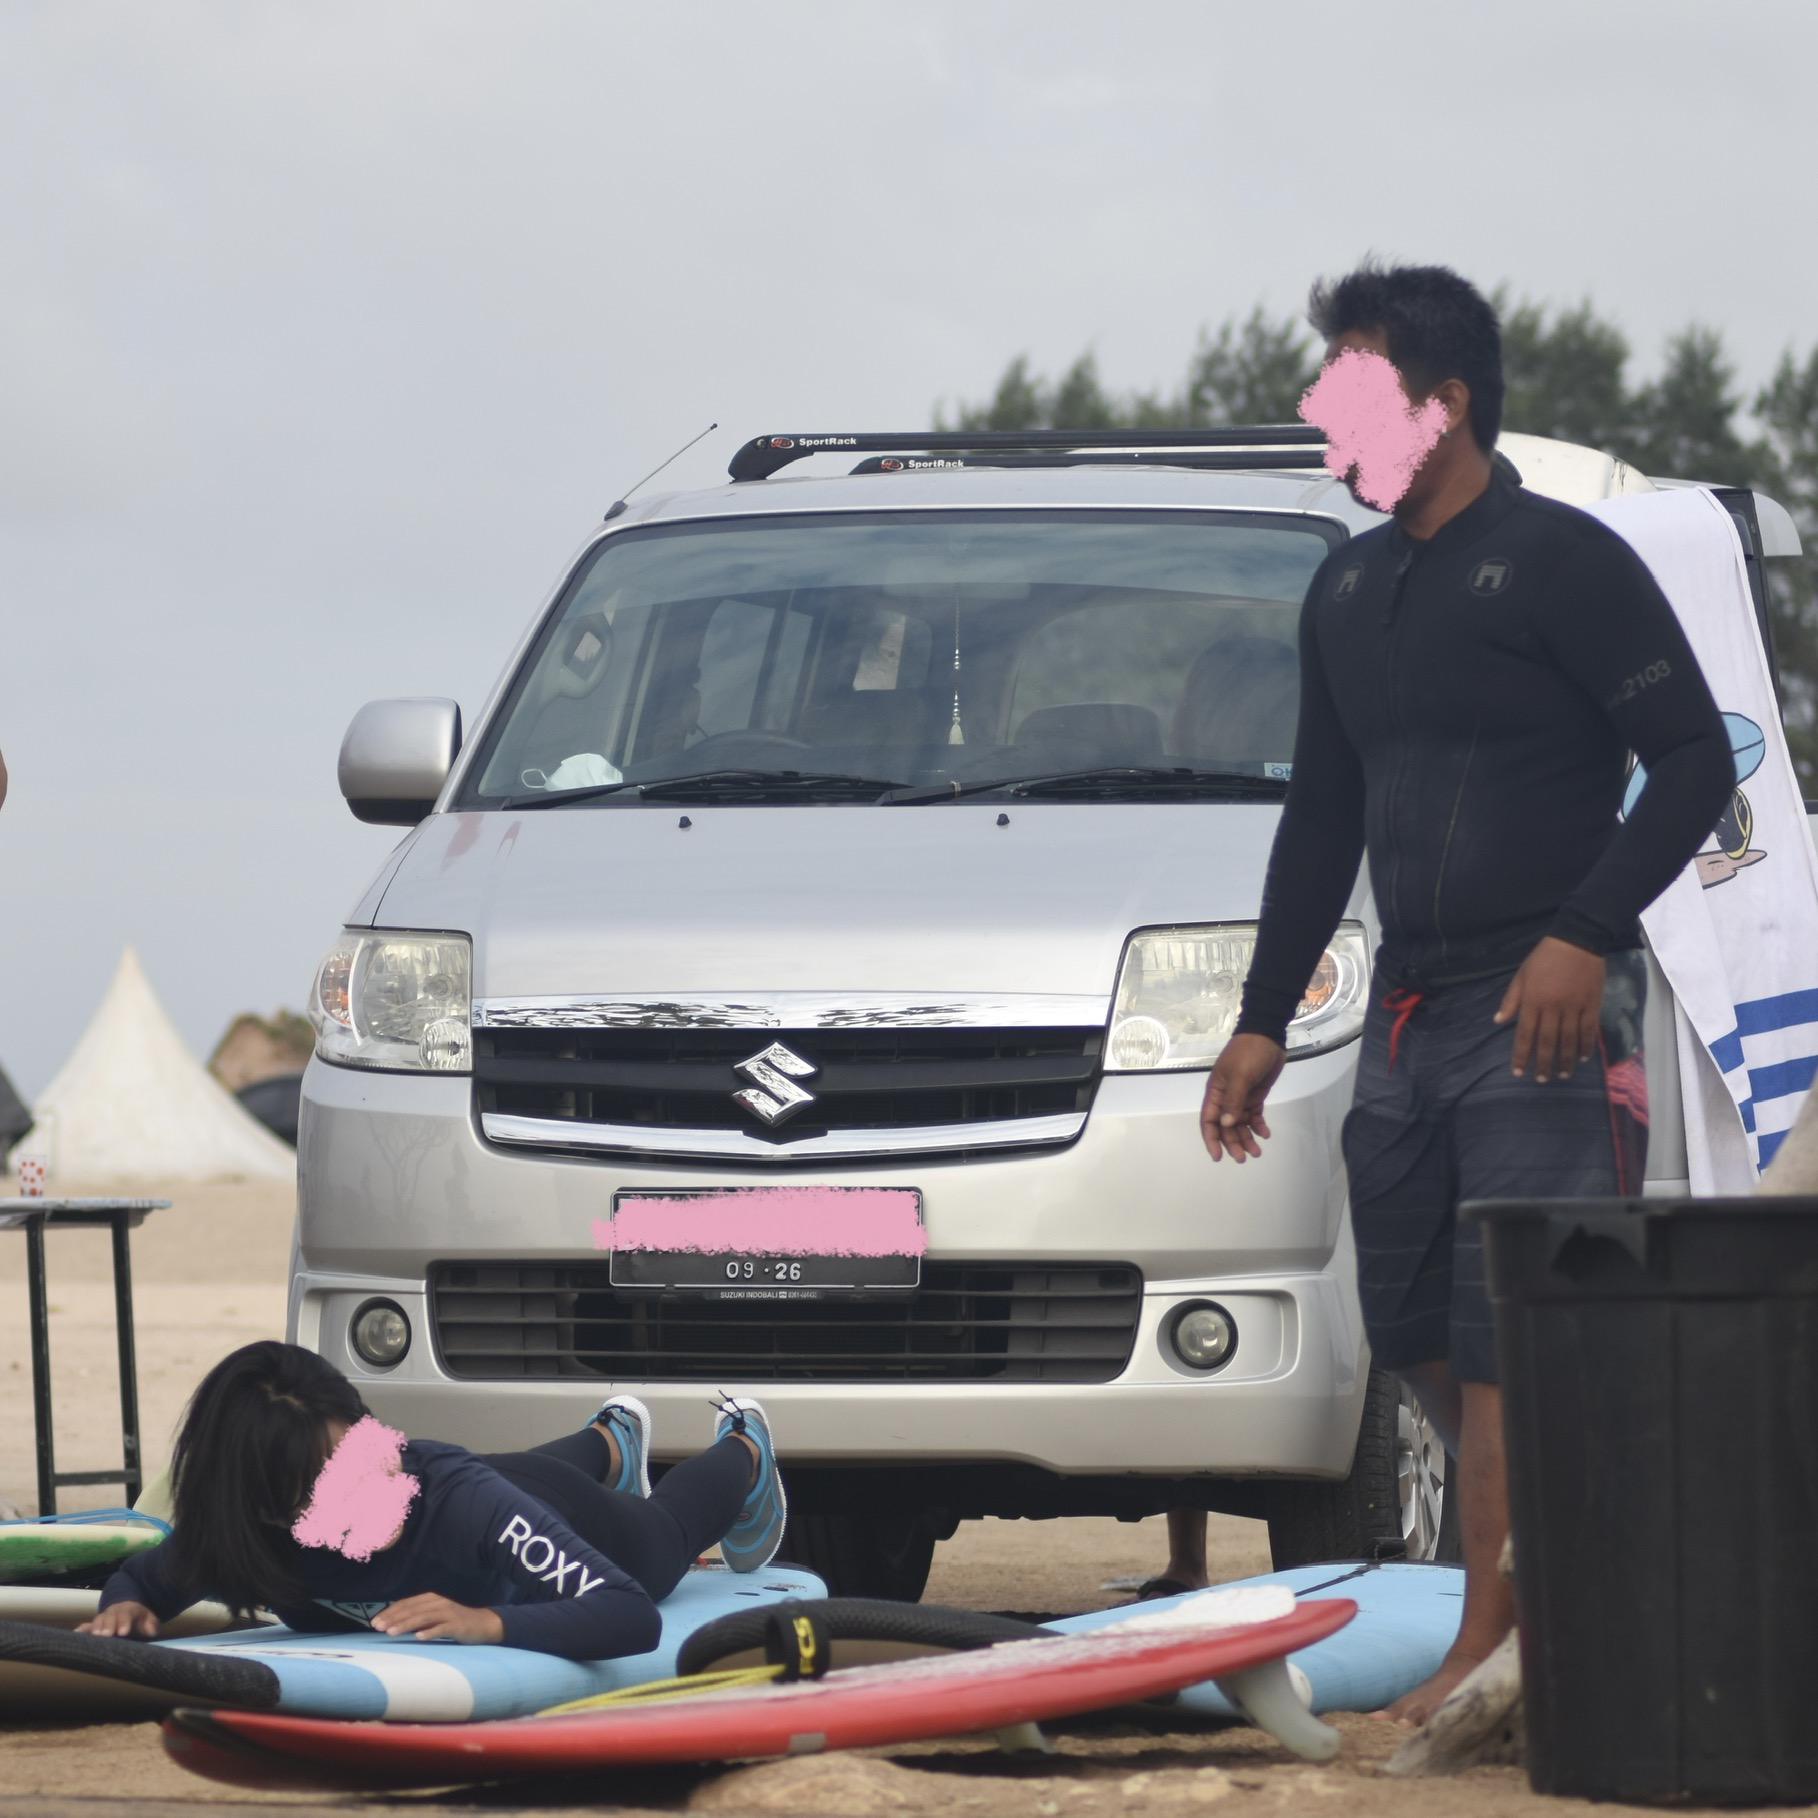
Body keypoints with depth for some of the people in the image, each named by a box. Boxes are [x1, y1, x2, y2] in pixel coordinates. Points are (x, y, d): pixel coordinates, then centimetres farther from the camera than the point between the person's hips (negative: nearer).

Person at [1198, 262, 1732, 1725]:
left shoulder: (1562, 561, -7)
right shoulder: (1351, 591, 16)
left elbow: (1695, 763, -11)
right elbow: (1321, 820, 23)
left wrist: (1584, 935, -21)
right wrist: (1262, 1020, 18)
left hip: (1542, 1014, -8)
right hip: (1408, 1009, 8)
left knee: (1506, 1339, -13)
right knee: (1412, 1333, 8)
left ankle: (1493, 1641, -14)